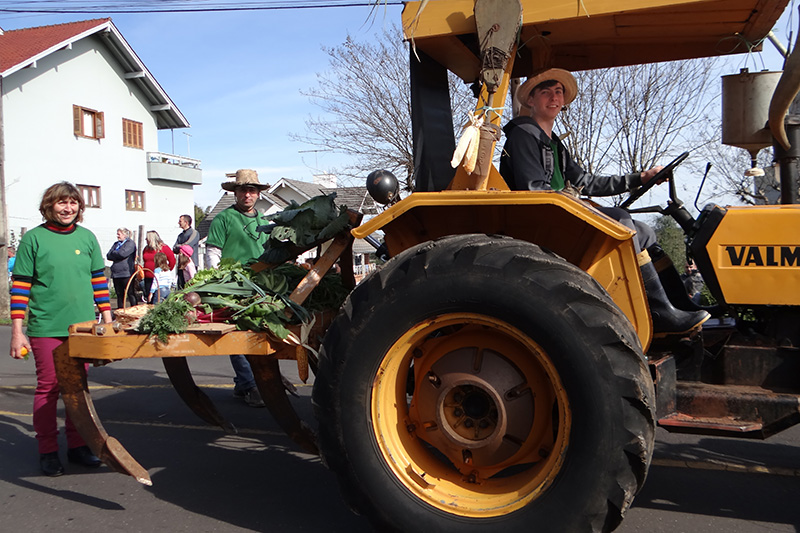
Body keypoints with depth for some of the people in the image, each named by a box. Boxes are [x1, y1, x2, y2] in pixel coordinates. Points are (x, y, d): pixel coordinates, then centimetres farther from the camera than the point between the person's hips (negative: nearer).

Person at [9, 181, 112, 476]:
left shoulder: (87, 237, 8)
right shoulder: (33, 238, -2)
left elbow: (99, 280, 13)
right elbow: (20, 286, -2)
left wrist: (107, 319, 10)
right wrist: (17, 332, -6)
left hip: (83, 326, 3)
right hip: (45, 328, -3)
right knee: (48, 387, 2)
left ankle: (77, 445, 22)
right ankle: (47, 451, 15)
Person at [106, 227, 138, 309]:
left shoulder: (130, 243, -2)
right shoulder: (116, 244, 20)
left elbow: (123, 253, -17)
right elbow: (108, 256, 12)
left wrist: (113, 253, 1)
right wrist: (117, 255, -5)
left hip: (126, 273, -7)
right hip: (116, 273, 7)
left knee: (131, 293, -4)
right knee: (119, 294, 10)